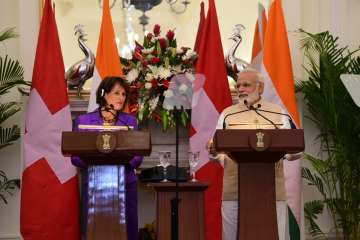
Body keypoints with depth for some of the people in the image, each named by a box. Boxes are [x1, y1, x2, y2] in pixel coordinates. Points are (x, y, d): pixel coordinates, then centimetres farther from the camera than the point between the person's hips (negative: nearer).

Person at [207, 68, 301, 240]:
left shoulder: (278, 113, 12)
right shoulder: (227, 115, 11)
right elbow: (219, 152, 7)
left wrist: (292, 151, -11)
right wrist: (214, 151, -16)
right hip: (234, 192, 0)